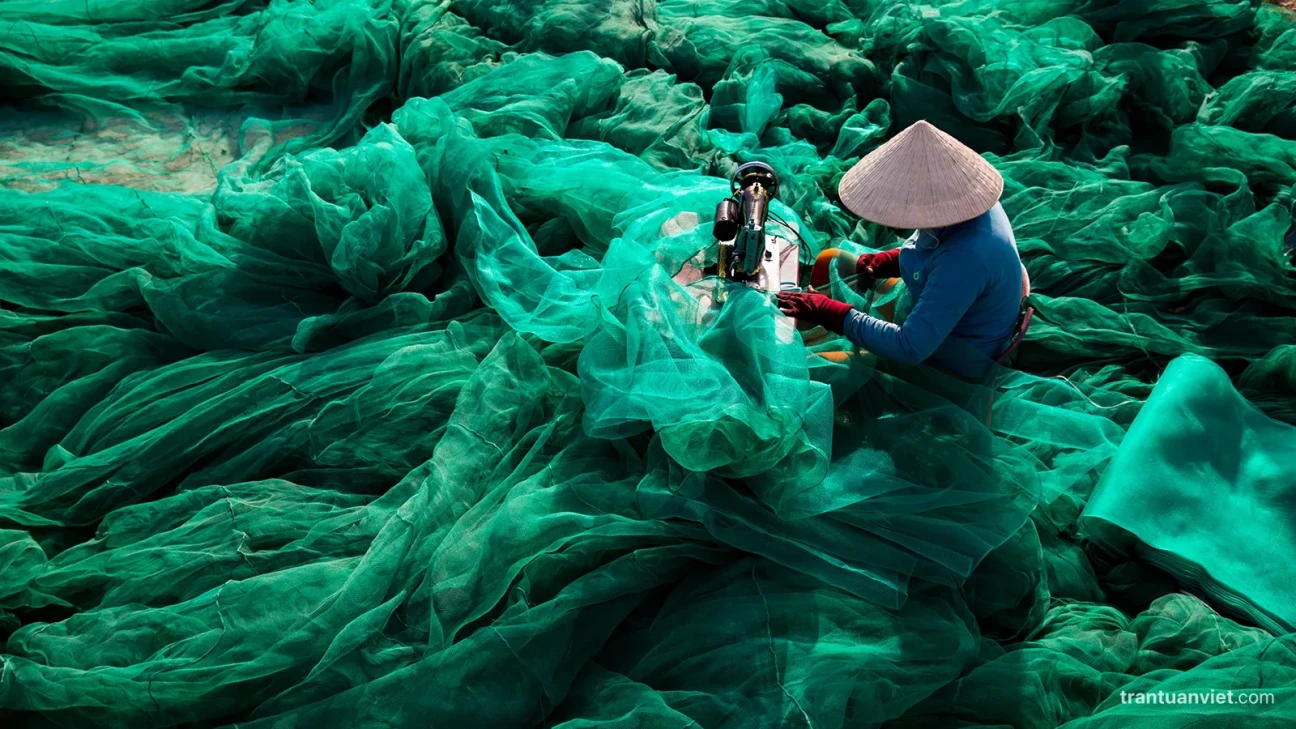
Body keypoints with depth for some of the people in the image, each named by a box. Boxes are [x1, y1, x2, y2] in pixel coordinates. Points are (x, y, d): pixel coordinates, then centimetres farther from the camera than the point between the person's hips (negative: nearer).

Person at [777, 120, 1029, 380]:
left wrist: (829, 312, -34)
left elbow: (910, 349, -38)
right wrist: (884, 261, -10)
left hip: (953, 359, -9)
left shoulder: (965, 257, -41)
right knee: (829, 260, 12)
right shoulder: (963, 195, -15)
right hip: (931, 313, 9)